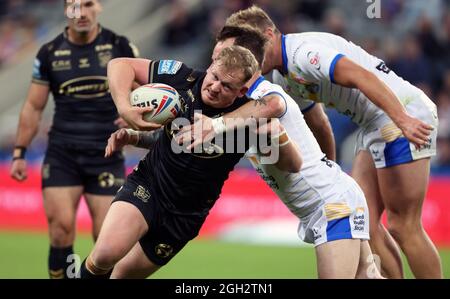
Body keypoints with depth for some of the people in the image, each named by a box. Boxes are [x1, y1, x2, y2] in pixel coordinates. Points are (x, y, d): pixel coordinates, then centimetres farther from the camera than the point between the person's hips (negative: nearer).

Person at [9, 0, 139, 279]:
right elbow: (33, 106, 10)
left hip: (106, 154, -1)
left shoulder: (120, 47, 0)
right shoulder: (49, 53, 4)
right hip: (62, 154, 1)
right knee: (61, 227, -12)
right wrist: (19, 152, 6)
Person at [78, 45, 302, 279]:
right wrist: (124, 107, -23)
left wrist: (277, 136, -35)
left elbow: (293, 165, -16)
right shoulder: (182, 79, -15)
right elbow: (121, 65, -6)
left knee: (124, 273, 8)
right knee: (107, 253, -24)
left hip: (185, 215, 0)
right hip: (147, 184, 0)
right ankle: (89, 272, 8)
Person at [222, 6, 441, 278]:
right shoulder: (282, 77, 13)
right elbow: (315, 120, 25)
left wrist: (403, 119, -40)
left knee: (403, 226, -7)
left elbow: (362, 77, -31)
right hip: (374, 127, 10)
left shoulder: (303, 51, -18)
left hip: (408, 115, -10)